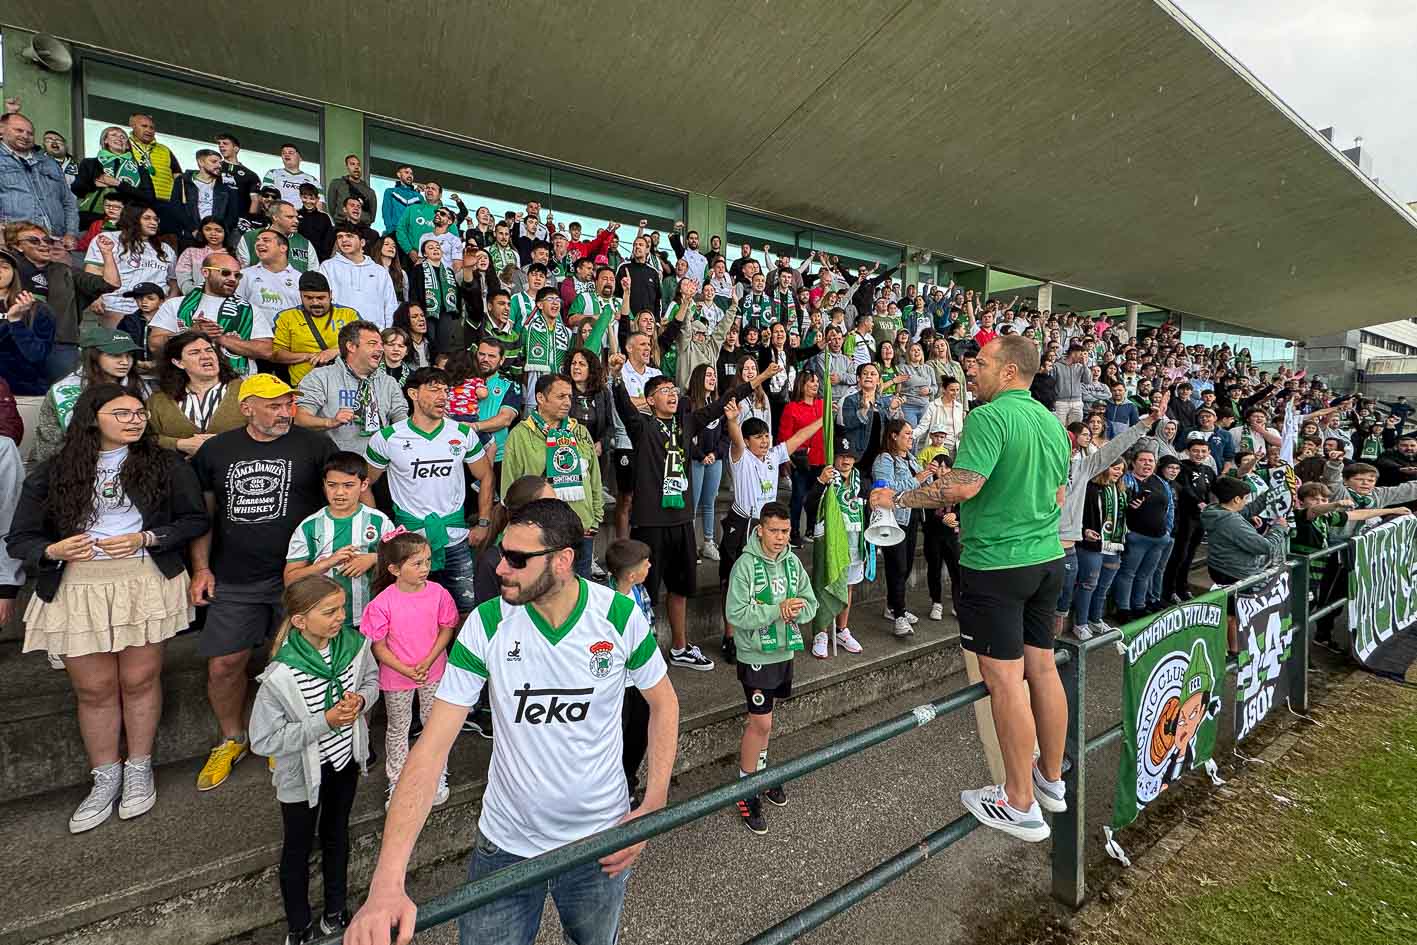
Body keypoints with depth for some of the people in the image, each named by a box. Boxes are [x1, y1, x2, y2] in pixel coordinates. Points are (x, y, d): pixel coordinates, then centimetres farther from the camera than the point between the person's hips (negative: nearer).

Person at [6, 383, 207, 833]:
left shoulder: (164, 464, 2)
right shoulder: (51, 474, 6)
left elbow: (196, 520, 3)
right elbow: (19, 538, 7)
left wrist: (144, 539, -11)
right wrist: (53, 551, -14)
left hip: (145, 581, -1)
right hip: (75, 588, 1)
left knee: (140, 679, 6)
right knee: (94, 689, 9)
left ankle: (139, 769, 25)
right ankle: (105, 778, 27)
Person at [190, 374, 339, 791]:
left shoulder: (314, 445, -2)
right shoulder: (215, 451, 7)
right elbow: (203, 514, 13)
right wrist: (201, 567, 5)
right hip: (233, 582, 3)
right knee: (223, 666, 8)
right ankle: (231, 740, 35)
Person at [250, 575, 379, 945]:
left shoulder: (353, 643, -20)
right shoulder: (281, 675, -31)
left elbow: (371, 679, 0)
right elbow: (263, 740, -24)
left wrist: (361, 699, -21)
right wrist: (325, 722, -30)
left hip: (346, 760, 4)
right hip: (303, 773, -4)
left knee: (336, 836, 26)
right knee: (298, 848, 21)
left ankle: (335, 910, 51)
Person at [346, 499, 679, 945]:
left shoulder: (621, 615, -19)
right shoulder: (487, 625, -18)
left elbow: (662, 702, -3)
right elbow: (432, 746, -18)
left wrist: (653, 807, -9)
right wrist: (387, 882, -26)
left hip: (600, 838, 1)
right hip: (506, 843, 0)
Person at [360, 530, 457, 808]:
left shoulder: (438, 593, -15)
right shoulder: (383, 603, -19)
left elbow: (447, 629, -5)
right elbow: (379, 647, -12)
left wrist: (427, 662, -15)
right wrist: (407, 670, -19)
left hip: (433, 672, 1)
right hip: (396, 676, -1)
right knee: (397, 728, 18)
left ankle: (438, 779, 35)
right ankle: (397, 783, 38)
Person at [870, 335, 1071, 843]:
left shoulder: (990, 416, -16)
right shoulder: (1052, 422, 12)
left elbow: (965, 484, -28)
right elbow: (1058, 494, 20)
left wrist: (897, 499, -17)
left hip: (996, 563, -9)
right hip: (1047, 559, 9)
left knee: (1004, 678, 0)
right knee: (1042, 667, 17)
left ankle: (1021, 805, 12)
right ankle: (1051, 778, 33)